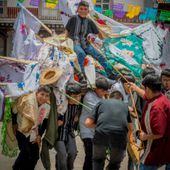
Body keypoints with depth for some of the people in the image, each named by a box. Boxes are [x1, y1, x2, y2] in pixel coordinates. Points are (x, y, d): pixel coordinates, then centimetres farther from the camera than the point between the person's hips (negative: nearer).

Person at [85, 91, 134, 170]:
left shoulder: (101, 102, 24)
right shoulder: (124, 105, 29)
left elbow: (88, 123, 14)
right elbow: (130, 126, 44)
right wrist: (130, 136, 63)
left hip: (101, 134, -1)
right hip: (120, 136, 1)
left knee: (98, 161, 28)